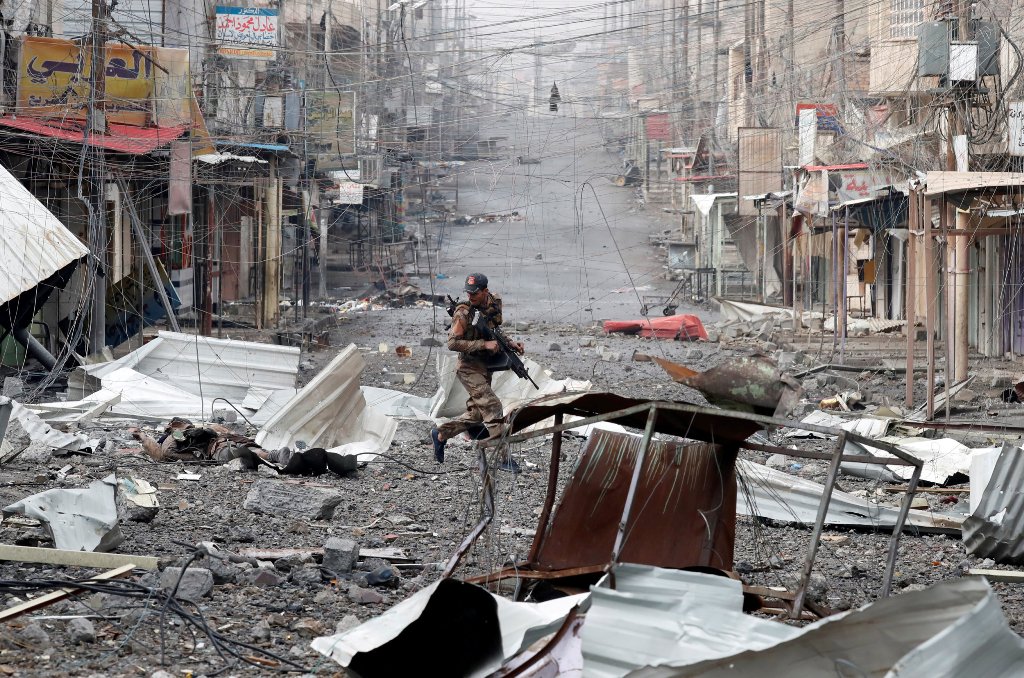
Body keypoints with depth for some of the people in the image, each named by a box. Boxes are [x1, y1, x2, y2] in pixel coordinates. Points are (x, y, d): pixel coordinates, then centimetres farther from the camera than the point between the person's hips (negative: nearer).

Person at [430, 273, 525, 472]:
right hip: (469, 368, -8)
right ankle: (504, 457, -15)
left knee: (476, 414, 13)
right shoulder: (463, 312, -18)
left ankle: (440, 434, 30)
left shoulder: (494, 303, 4)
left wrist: (510, 344, 2)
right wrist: (484, 344, -26)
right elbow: (453, 343, -22)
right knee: (492, 406, -17)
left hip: (485, 367, 8)